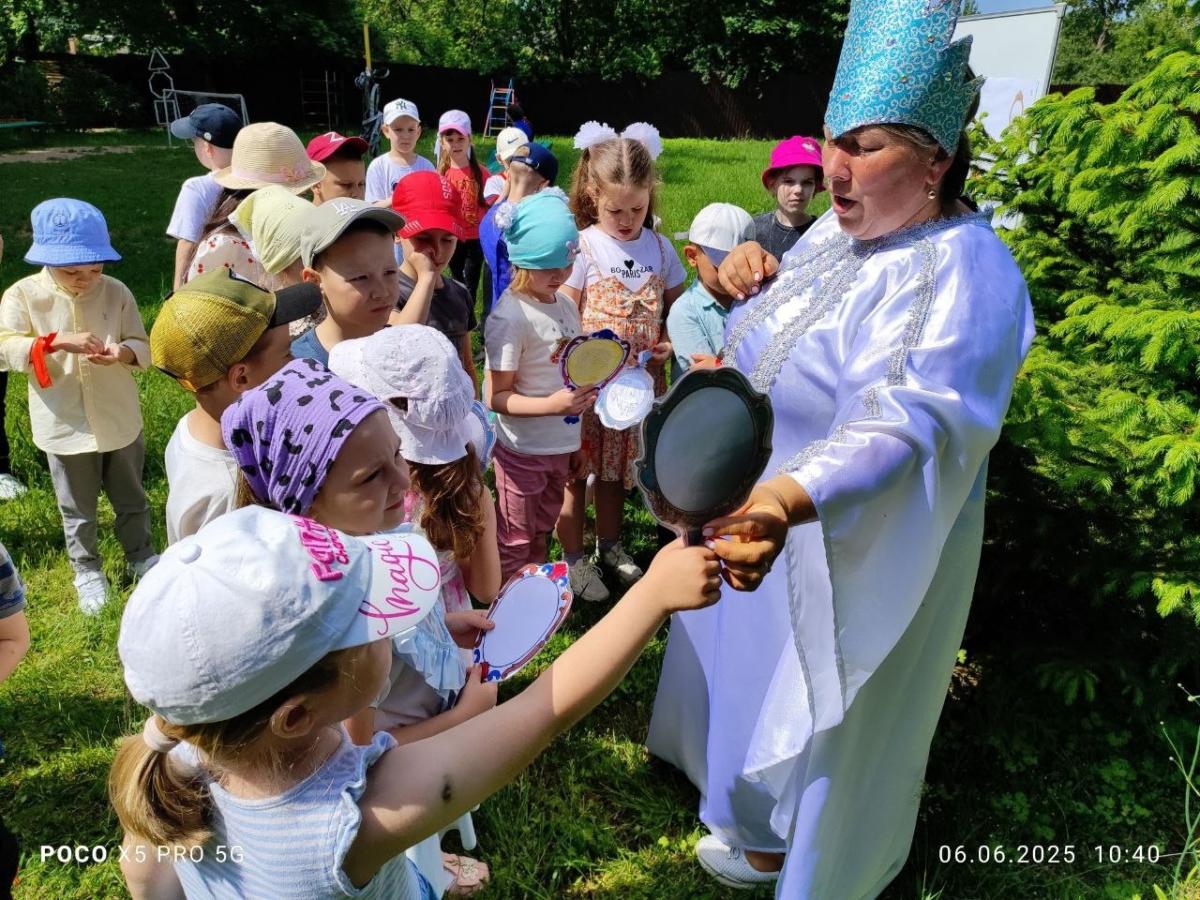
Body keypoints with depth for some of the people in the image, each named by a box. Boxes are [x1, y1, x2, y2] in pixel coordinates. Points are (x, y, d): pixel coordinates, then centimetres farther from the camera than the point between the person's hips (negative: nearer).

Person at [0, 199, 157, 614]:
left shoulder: (116, 292, -6)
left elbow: (142, 346, -5)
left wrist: (122, 352, -28)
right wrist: (58, 341, -30)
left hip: (120, 421, 1)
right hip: (65, 426, -1)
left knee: (131, 499, 19)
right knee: (77, 510, 15)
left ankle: (140, 556, 40)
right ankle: (87, 571, 34)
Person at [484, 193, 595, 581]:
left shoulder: (565, 304, 2)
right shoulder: (510, 316, -21)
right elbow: (495, 397, -19)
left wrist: (574, 442, 16)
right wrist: (552, 405, -34)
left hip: (560, 446, 7)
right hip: (523, 451, -7)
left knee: (540, 533, 24)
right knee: (515, 544, 12)